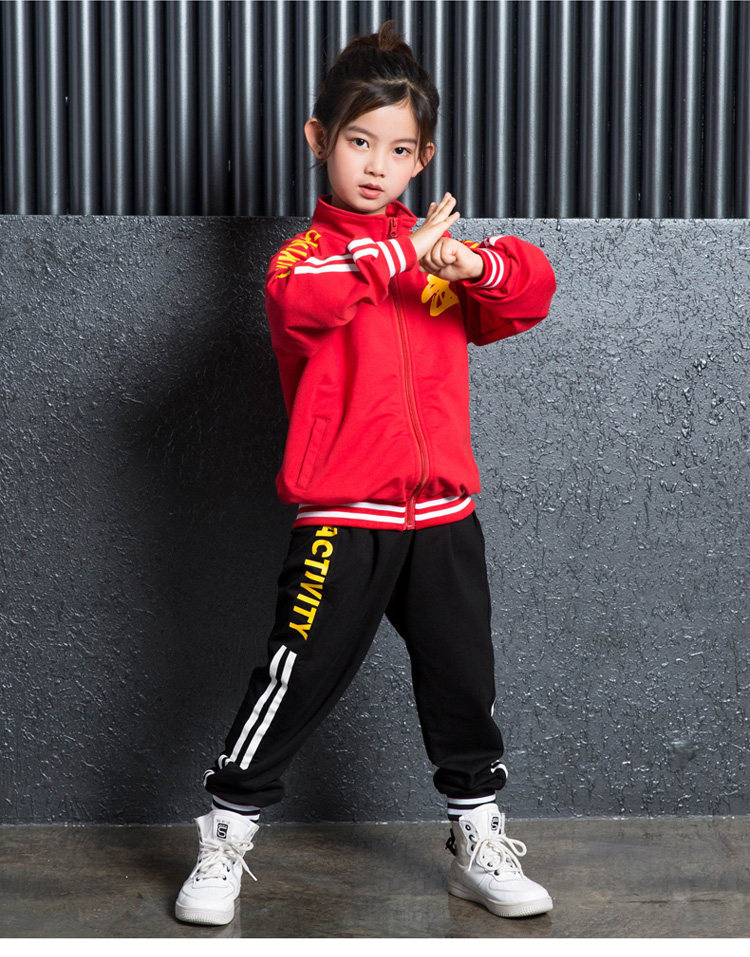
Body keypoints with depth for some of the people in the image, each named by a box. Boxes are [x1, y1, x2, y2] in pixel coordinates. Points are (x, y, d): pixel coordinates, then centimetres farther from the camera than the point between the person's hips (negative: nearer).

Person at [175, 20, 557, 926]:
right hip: (343, 518, -5)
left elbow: (530, 293, 0)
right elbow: (298, 299, -26)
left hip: (443, 515, 5)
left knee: (462, 684, 13)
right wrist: (403, 253, -31)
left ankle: (480, 845, 29)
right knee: (297, 682, -1)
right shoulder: (309, 249, -2)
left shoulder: (439, 251, 12)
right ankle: (224, 840, 15)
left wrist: (479, 264, -19)